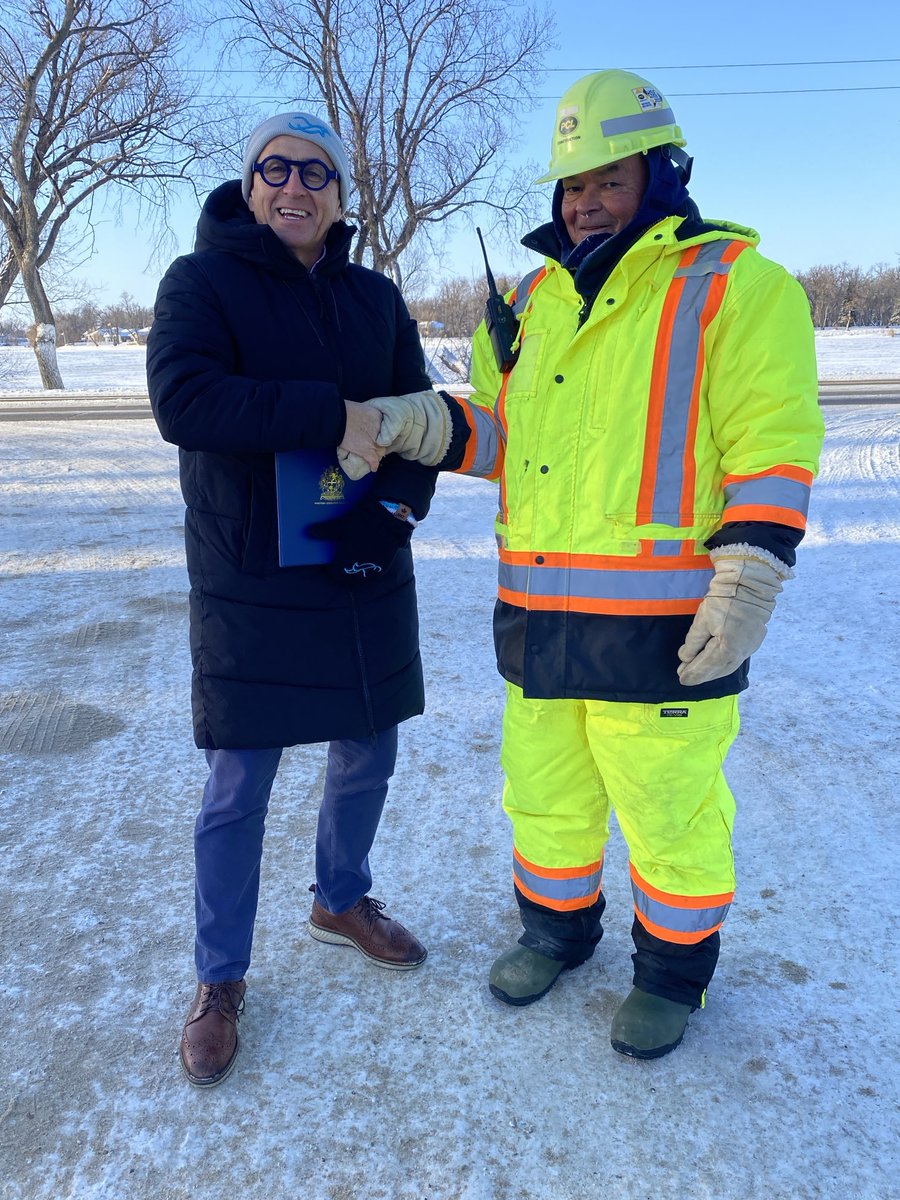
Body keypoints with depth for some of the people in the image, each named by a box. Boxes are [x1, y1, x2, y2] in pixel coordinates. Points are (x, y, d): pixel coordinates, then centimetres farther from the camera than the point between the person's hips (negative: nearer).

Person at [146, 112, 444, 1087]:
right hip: (251, 586, -4)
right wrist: (331, 417, -23)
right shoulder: (201, 281, -4)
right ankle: (219, 980, 24)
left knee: (367, 757, 17)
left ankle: (341, 902, 43)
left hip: (368, 577, 5)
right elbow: (181, 398, -21)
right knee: (237, 789, 4)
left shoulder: (375, 298, 10)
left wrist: (401, 500, -14)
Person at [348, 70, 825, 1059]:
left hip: (661, 629, -6)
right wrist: (423, 424, -4)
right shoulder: (533, 299, 15)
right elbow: (497, 433, 16)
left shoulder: (734, 283, -3)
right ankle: (556, 929, 44)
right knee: (544, 794, 19)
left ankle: (673, 969, 34)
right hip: (536, 619, 6)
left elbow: (773, 443, -9)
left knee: (669, 811, 8)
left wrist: (747, 579, -18)